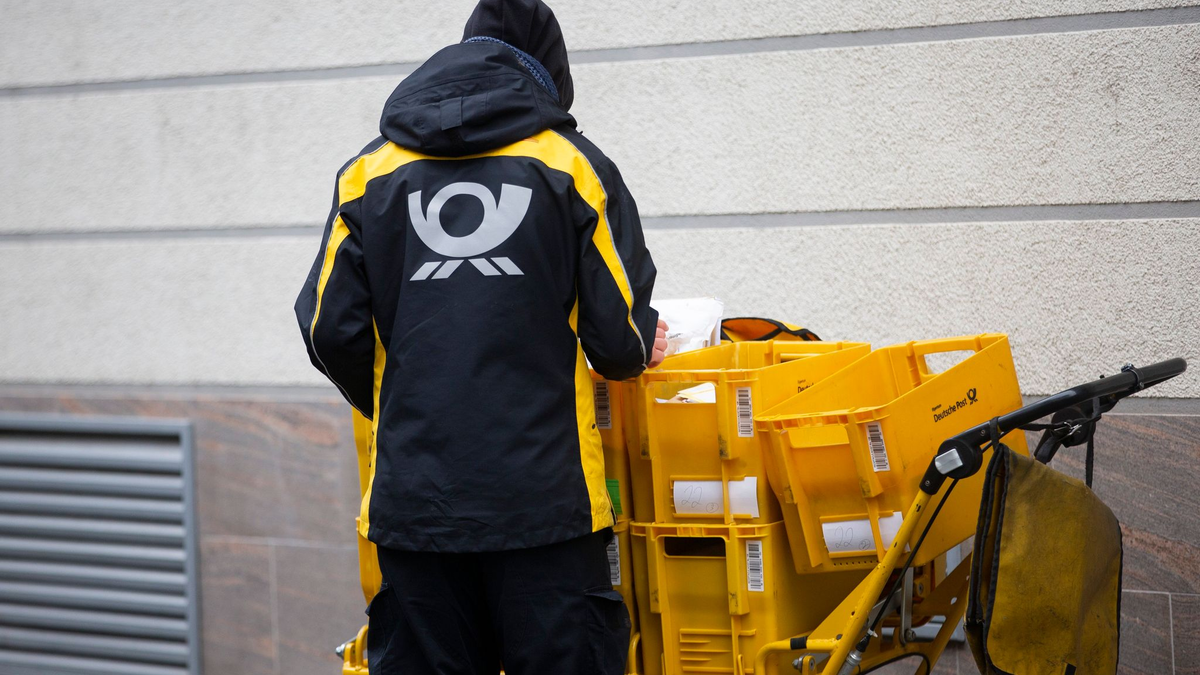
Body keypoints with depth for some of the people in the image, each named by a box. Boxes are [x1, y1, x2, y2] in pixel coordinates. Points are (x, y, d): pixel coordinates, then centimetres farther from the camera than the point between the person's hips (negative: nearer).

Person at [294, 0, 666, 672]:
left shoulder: (370, 173, 9)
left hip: (414, 497, 3)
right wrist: (637, 350, 22)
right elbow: (620, 336, -2)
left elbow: (331, 332, 7)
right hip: (544, 494, -2)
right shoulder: (574, 165, 1)